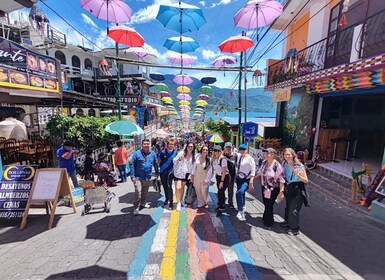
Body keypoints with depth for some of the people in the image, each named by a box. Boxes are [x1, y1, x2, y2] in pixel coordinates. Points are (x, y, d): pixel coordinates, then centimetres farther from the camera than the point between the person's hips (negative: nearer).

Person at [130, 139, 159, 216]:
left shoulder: (153, 153, -1)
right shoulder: (136, 153, -9)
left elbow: (156, 164, 8)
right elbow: (132, 164, -8)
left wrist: (157, 174, 10)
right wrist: (132, 176, -12)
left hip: (148, 178, 4)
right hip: (138, 178, -4)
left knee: (145, 192, 20)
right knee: (138, 192, -9)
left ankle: (143, 203, 42)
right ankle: (136, 208, 7)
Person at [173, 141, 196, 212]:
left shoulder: (193, 156, 3)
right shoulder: (181, 153, -9)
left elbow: (192, 166, 12)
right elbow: (174, 161, -6)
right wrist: (178, 159, -27)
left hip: (185, 174, 4)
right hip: (178, 173, -3)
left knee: (182, 188, 15)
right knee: (178, 188, -12)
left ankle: (180, 201, 32)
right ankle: (178, 203, 2)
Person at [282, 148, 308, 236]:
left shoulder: (299, 166, -16)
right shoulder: (284, 164, 0)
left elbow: (306, 180, -13)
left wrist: (297, 174, -29)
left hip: (297, 189, -5)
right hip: (287, 188, 6)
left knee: (294, 209, -2)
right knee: (288, 206, 19)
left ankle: (295, 229, 15)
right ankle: (288, 222, 40)